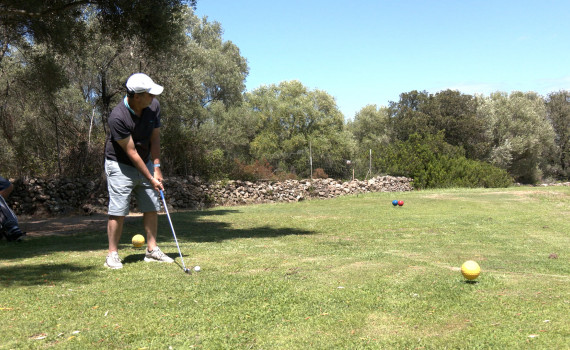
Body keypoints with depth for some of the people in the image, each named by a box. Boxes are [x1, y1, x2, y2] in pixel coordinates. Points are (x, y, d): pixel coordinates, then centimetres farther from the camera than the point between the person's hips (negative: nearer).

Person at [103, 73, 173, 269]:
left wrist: (156, 168, -9)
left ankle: (152, 250, 14)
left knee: (152, 208, 5)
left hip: (145, 163, 6)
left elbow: (155, 138, -1)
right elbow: (131, 152, -23)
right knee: (118, 211, -6)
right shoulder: (118, 117, -26)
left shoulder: (154, 106, -8)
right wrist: (150, 178, -21)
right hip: (120, 165, -6)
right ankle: (112, 254, 5)